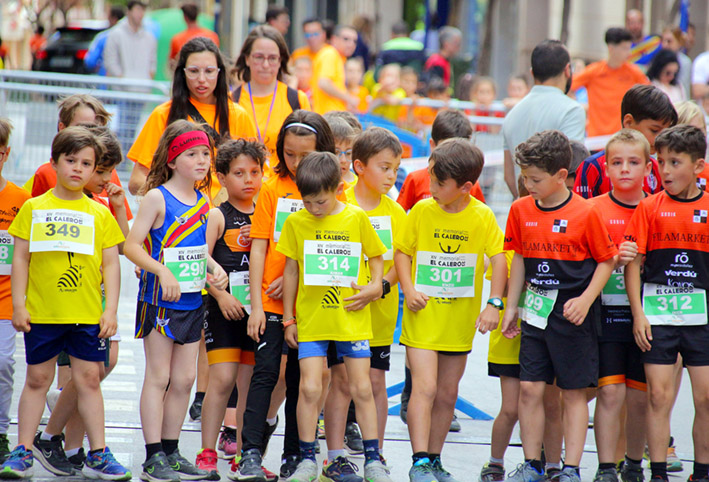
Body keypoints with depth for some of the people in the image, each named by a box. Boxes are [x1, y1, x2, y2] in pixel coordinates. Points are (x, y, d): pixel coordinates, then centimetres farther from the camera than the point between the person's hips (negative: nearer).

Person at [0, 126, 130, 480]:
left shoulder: (100, 214, 6)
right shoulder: (34, 209, 4)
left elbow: (111, 264, 6)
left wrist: (110, 309, -1)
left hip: (87, 315, 1)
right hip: (41, 313, 0)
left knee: (88, 379, 4)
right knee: (37, 379, 6)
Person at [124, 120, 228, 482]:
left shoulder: (203, 201, 10)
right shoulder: (157, 198, -10)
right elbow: (132, 245, -15)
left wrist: (214, 268, 1)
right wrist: (162, 271, -26)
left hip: (192, 300, 6)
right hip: (160, 300, -6)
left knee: (184, 379, 8)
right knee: (158, 377, -3)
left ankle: (172, 452, 17)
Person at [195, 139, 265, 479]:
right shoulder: (217, 217, -1)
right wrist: (221, 295, -17)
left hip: (257, 308, 4)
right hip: (225, 308, -4)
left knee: (251, 384, 6)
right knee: (222, 378, -11)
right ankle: (207, 454, -6)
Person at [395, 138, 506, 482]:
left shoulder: (482, 216, -5)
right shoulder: (422, 211, -3)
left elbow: (499, 259, -7)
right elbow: (402, 251, 5)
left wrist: (494, 303, -17)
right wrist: (409, 290, -9)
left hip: (460, 320, 1)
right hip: (423, 314, -1)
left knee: (447, 393, 10)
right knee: (425, 386, -13)